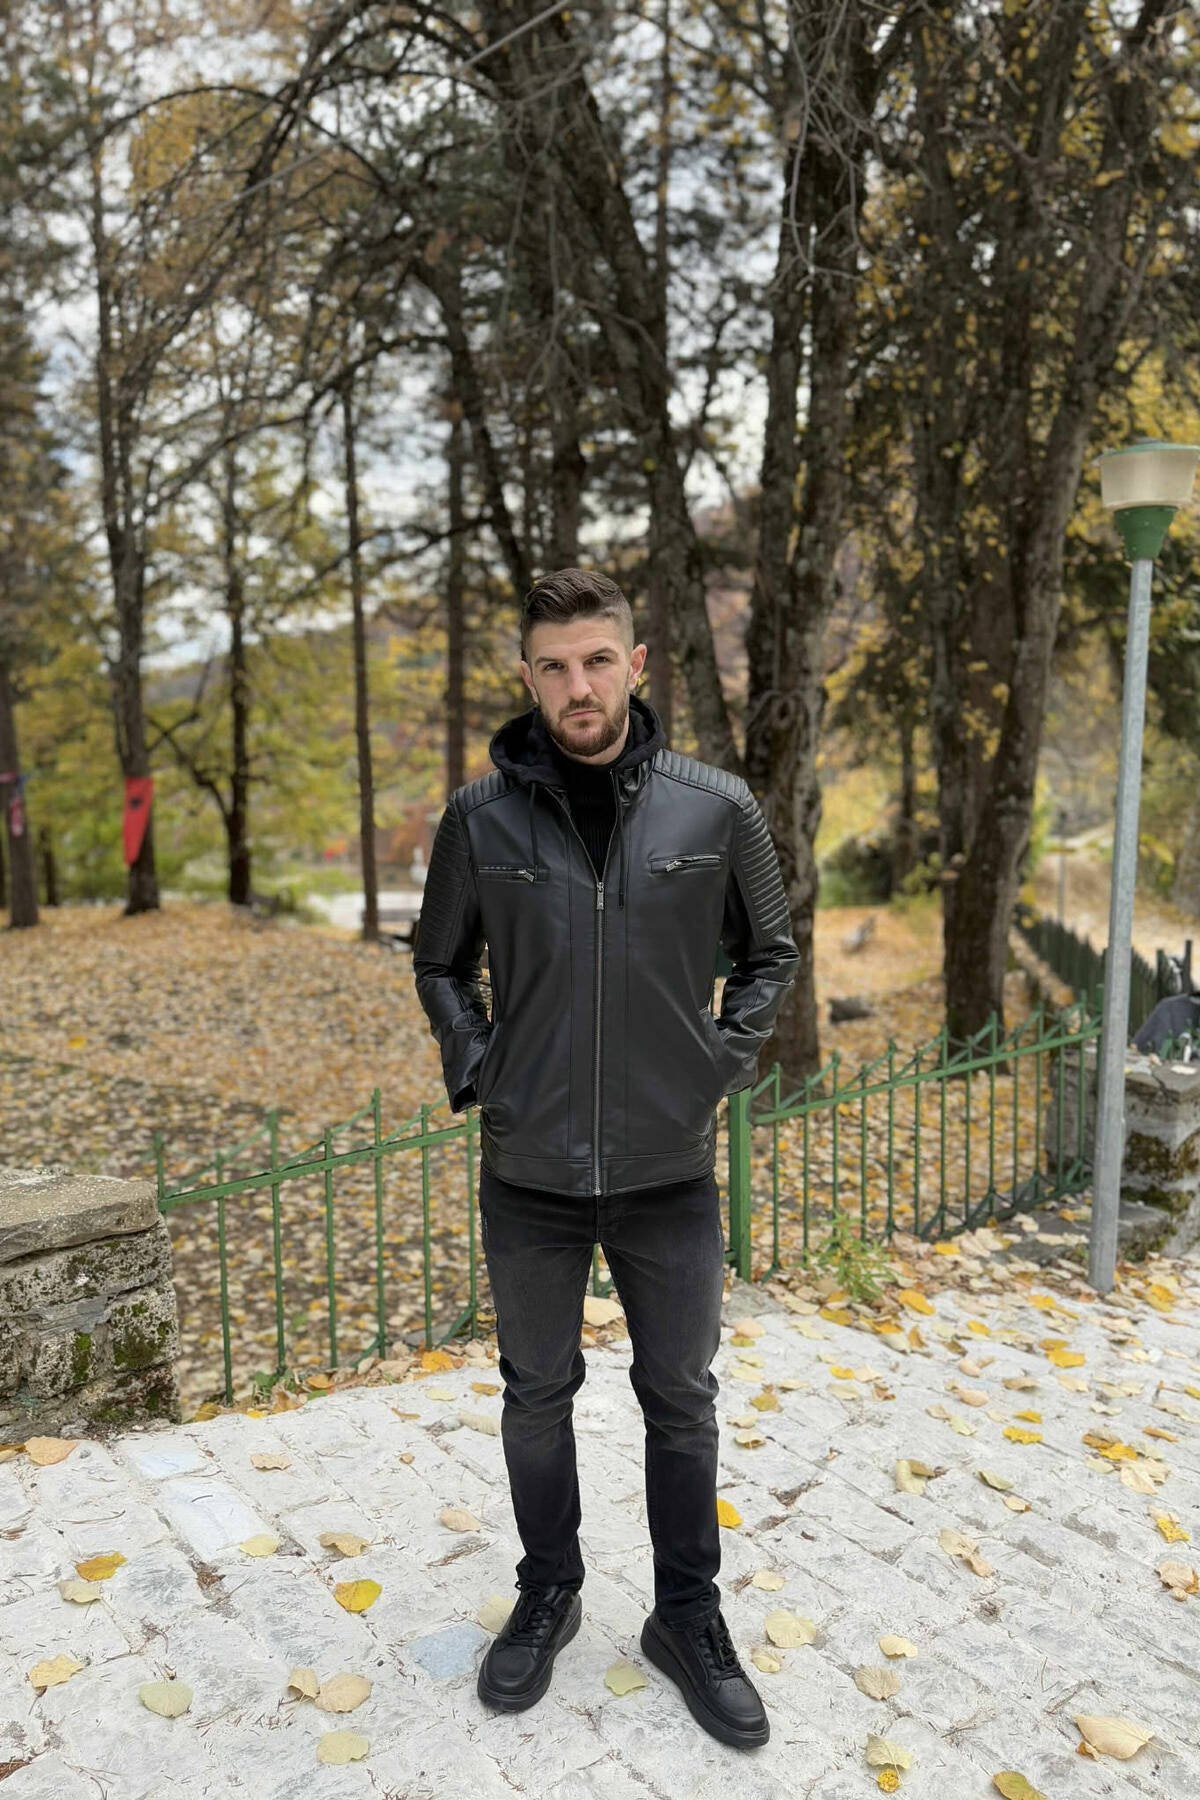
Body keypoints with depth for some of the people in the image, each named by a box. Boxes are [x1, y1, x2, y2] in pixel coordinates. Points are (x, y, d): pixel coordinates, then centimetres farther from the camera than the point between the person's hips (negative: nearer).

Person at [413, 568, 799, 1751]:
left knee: (680, 1400, 15)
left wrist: (724, 1062, -4)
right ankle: (547, 1596, 42)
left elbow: (769, 953, 7)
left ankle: (688, 1617, 37)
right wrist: (474, 1067, -4)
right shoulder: (481, 815, -5)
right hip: (528, 1173, 1)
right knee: (536, 1395, 18)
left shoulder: (717, 808, -7)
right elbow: (440, 962, 9)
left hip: (670, 1171, 0)